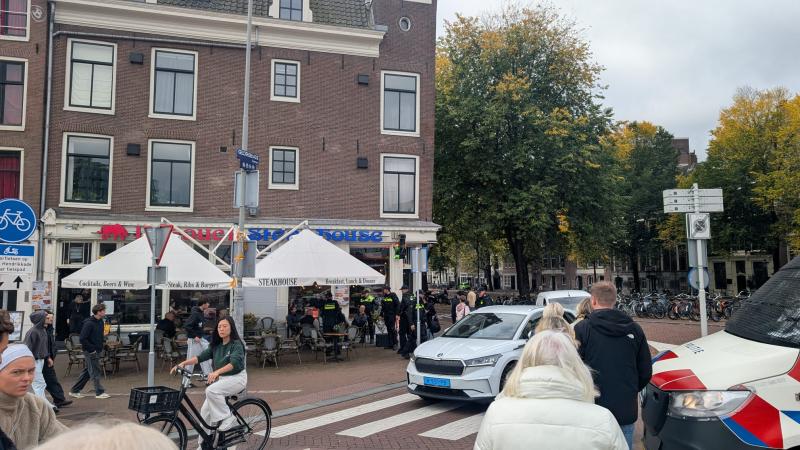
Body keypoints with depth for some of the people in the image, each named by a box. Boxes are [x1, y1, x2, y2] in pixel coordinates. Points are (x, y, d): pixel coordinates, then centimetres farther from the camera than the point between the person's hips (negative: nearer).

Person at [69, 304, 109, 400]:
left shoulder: (100, 322, 9)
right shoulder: (89, 323, -18)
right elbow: (83, 339, -21)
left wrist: (100, 348, 10)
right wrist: (92, 349, -18)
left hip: (97, 351, 9)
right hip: (90, 352, -9)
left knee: (86, 372, 14)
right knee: (95, 372, -1)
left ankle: (74, 391, 24)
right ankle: (99, 392, 7)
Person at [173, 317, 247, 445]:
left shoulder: (236, 344, -13)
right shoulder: (216, 346, 7)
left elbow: (234, 362, -30)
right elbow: (200, 357, -5)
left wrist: (217, 372, -45)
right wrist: (183, 363, -21)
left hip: (237, 378, -7)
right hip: (221, 379, 7)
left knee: (211, 391, -31)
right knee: (205, 410, -1)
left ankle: (228, 418, -15)